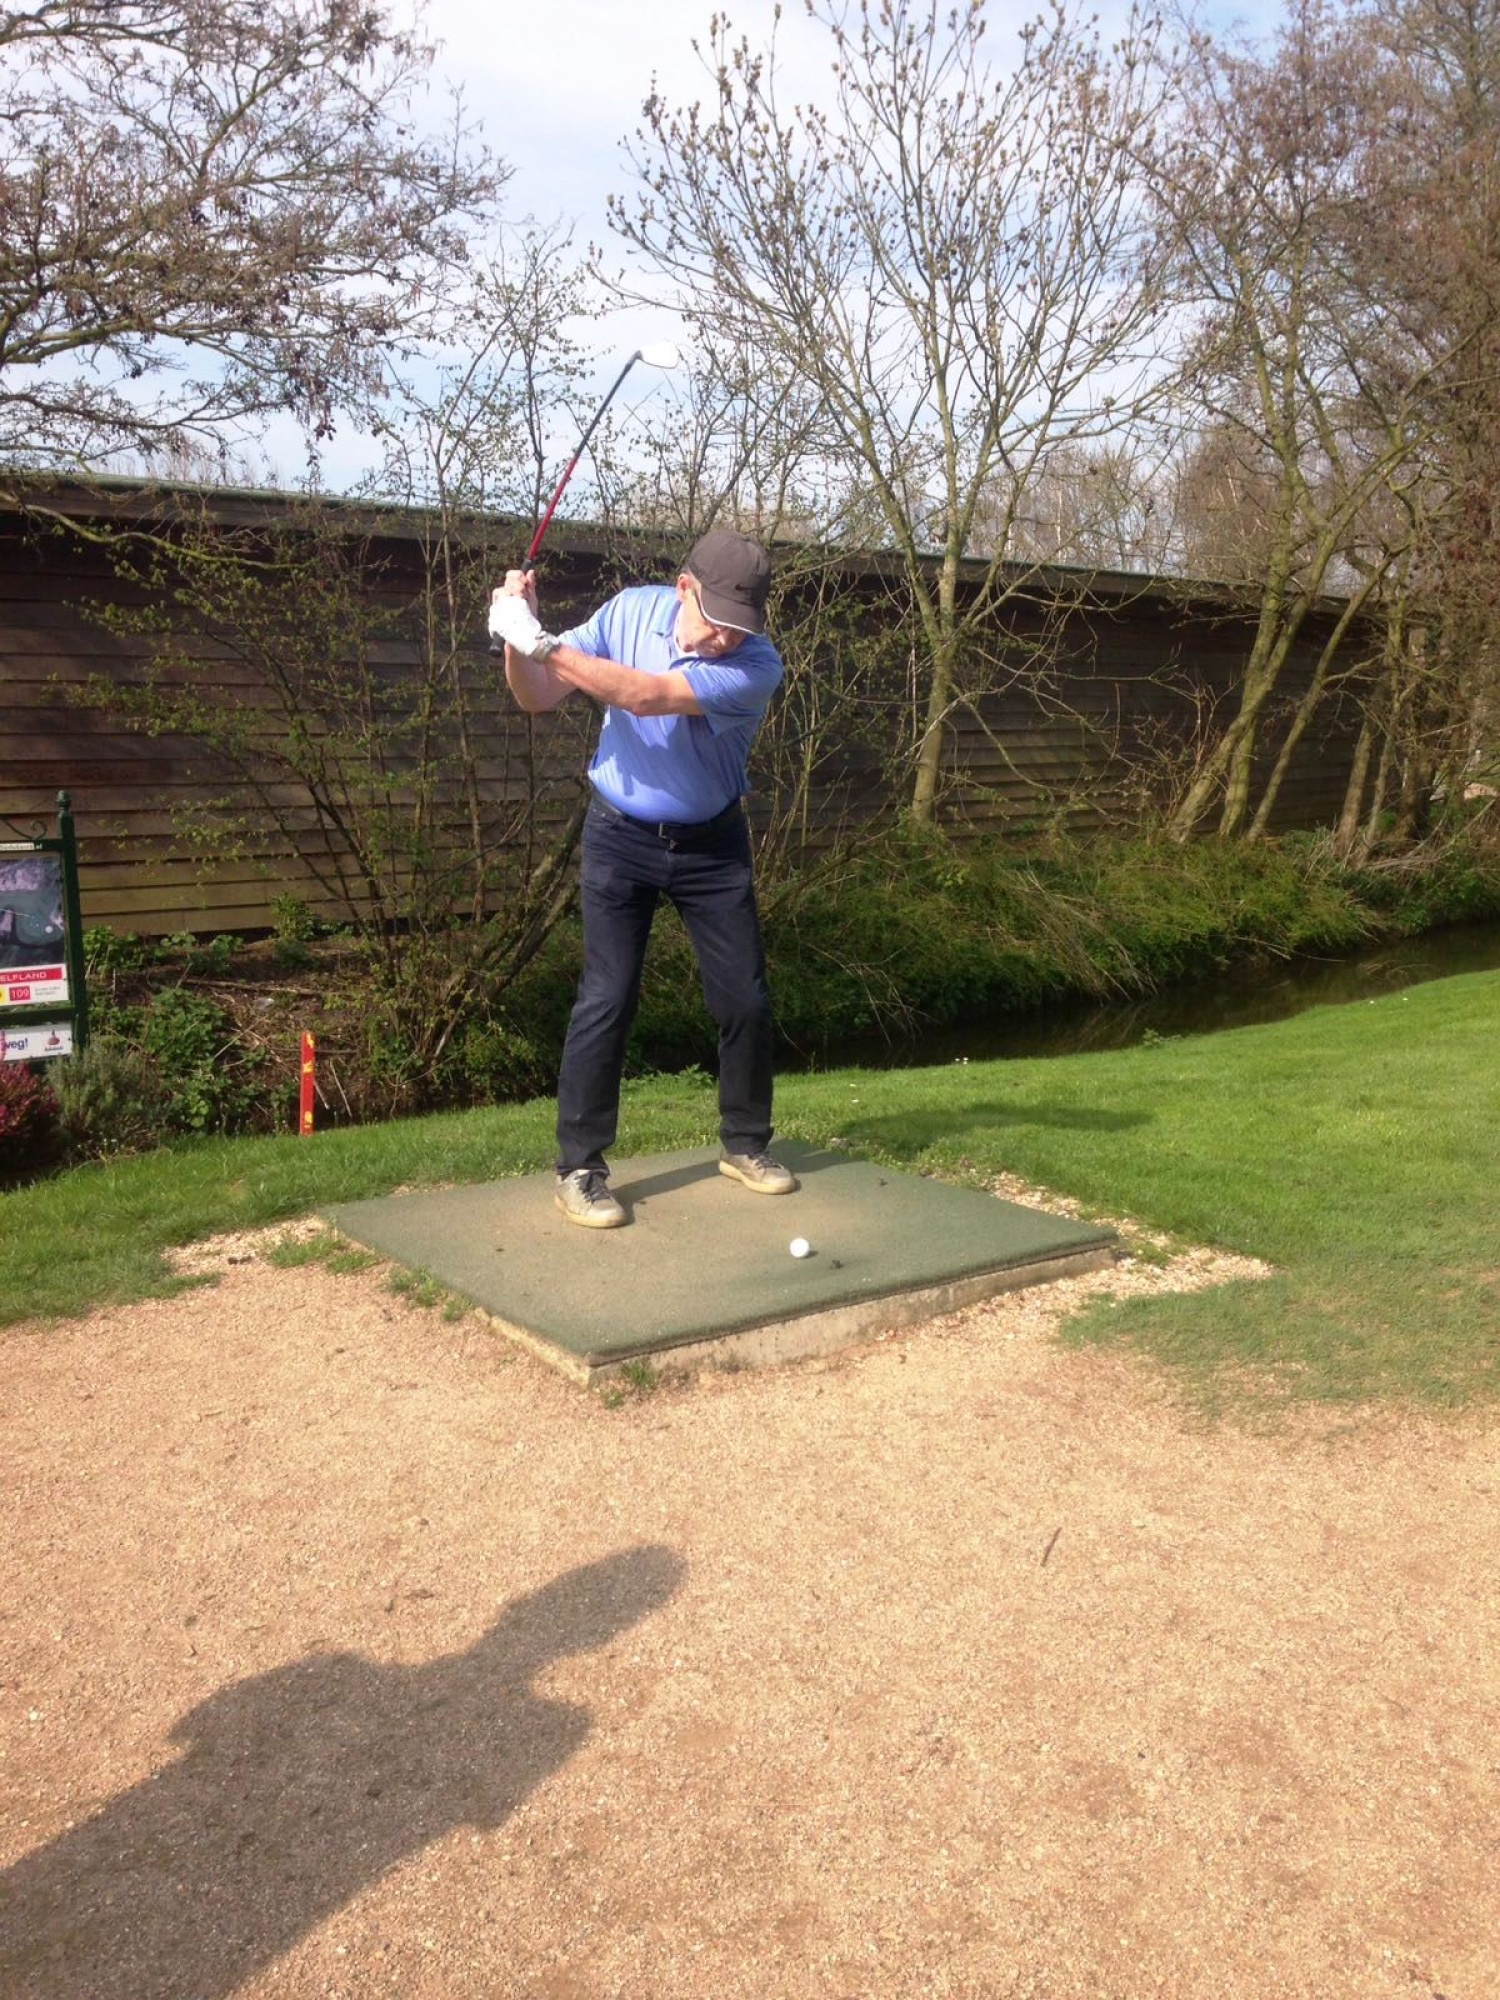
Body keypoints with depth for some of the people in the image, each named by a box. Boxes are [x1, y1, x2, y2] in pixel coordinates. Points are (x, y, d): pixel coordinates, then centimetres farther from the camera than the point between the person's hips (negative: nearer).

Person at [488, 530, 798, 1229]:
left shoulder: (756, 665, -20)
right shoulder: (630, 611, -10)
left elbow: (647, 697, -33)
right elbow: (538, 697, -6)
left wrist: (542, 642, -35)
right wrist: (517, 638, -26)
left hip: (712, 844, 0)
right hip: (622, 837, 0)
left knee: (746, 999, 3)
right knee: (606, 1000, -8)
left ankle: (745, 1144, 24)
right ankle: (579, 1168, 2)